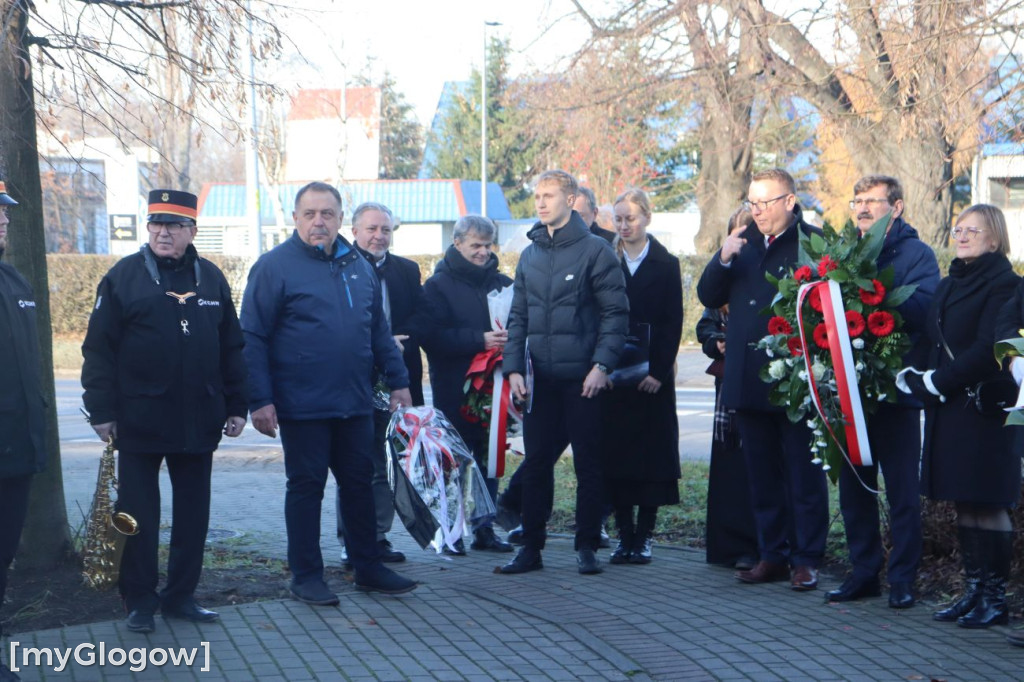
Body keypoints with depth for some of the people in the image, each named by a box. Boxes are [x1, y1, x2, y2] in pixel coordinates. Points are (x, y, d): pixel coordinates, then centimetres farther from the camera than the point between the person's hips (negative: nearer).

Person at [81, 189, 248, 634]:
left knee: (193, 512, 9)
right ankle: (140, 602, 15)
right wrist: (102, 410, -9)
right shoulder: (124, 276, -2)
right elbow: (98, 347, -4)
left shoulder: (211, 279, 8)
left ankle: (181, 596, 21)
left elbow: (231, 347, 12)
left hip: (199, 422, 3)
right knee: (138, 513, 4)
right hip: (139, 421, -3)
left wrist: (236, 406, 8)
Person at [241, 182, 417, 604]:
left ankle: (368, 568, 23)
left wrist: (398, 380, 13)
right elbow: (253, 338, -9)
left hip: (355, 403, 5)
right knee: (306, 486, 4)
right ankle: (306, 576, 15)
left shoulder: (358, 266, 11)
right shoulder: (274, 266, -7)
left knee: (359, 484, 12)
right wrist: (259, 399, -14)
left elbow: (379, 330, 18)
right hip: (302, 406, -5)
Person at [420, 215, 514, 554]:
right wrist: (480, 340, -22)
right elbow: (432, 336, -13)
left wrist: (509, 338, -8)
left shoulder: (501, 283, 12)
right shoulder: (438, 285, -1)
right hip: (455, 392, -4)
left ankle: (485, 528, 16)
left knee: (490, 458, 9)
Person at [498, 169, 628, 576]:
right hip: (540, 379, 5)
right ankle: (531, 547, 15)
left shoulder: (595, 250, -3)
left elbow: (616, 312, -6)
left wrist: (601, 365, -15)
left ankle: (587, 546, 13)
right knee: (536, 463, 7)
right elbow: (518, 318, 13)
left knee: (588, 463, 3)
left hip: (583, 378, -4)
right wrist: (514, 368, 2)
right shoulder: (530, 256, 12)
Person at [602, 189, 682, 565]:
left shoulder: (665, 264, 4)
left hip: (652, 375, -1)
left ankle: (644, 534, 7)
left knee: (652, 452, 0)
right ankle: (624, 534, 7)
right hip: (612, 375, 1)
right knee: (615, 452, 0)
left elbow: (673, 323, 0)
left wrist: (658, 371, -9)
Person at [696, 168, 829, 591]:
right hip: (748, 380, 6)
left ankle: (806, 560, 10)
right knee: (762, 476, 13)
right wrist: (723, 259, -7)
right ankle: (773, 555, 22)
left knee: (804, 474, 2)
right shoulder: (741, 244, 13)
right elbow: (708, 297, 8)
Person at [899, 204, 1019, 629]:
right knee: (964, 506, 11)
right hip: (947, 410, 8)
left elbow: (987, 351, -17)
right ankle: (973, 592, 18)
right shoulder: (948, 285, 18)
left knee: (987, 505, -3)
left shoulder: (1003, 285, -8)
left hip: (983, 410, -8)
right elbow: (932, 343, 18)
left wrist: (935, 382, -15)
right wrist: (915, 377, 1)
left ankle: (995, 599, 5)